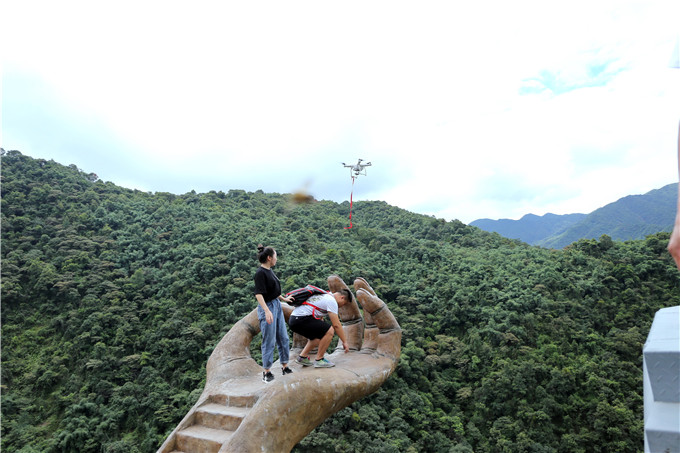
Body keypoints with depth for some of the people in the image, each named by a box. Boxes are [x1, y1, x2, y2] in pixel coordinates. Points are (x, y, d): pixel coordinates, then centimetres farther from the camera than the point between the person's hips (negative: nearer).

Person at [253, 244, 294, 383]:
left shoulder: (269, 271, 10)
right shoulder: (260, 273, -16)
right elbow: (258, 294, -23)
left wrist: (284, 299, 33)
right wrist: (267, 311, -32)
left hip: (277, 305, 9)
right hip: (267, 307, -9)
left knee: (283, 338, 14)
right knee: (269, 341, 0)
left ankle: (285, 367, 25)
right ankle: (266, 372, 13)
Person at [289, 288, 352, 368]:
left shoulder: (324, 296, 25)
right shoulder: (332, 301, -5)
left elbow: (320, 319, 31)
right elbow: (336, 325, -9)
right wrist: (345, 342, 0)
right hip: (301, 319, -11)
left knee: (318, 336, 26)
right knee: (330, 331, -12)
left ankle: (302, 357, 20)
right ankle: (319, 360, -2)